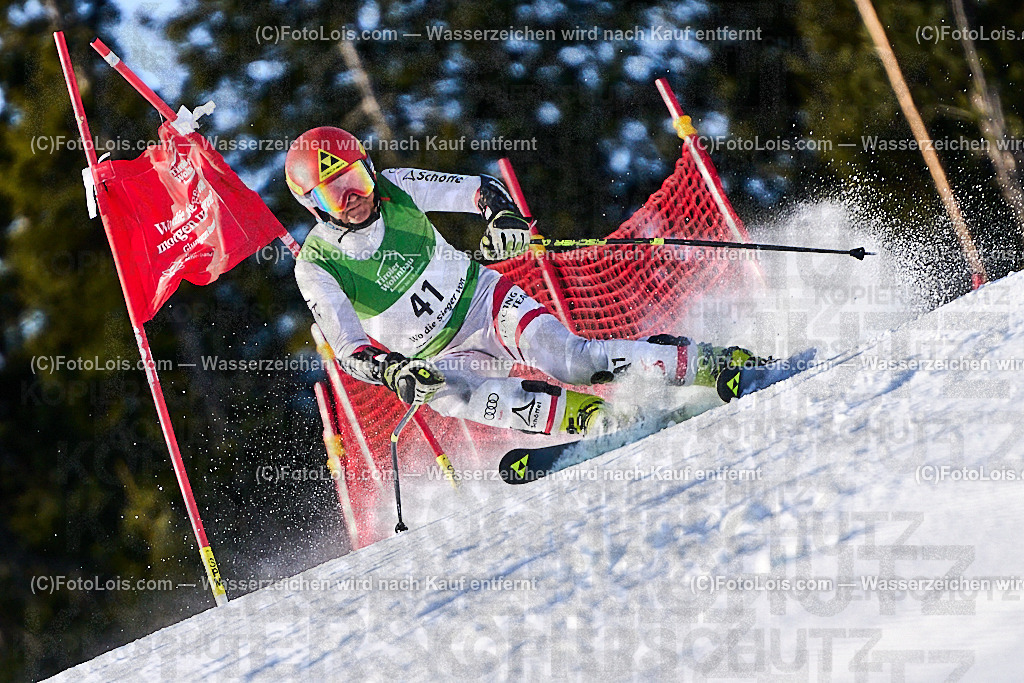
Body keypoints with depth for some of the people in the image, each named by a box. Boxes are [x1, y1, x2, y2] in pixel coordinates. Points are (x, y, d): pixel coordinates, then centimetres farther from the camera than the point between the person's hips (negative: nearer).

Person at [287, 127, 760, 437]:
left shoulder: (394, 189, -7)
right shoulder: (316, 267, -12)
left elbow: (479, 189, 1)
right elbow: (349, 351, -17)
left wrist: (504, 215, -22)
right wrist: (392, 372, -37)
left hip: (482, 299, 0)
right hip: (435, 357, 0)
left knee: (565, 357, -27)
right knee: (448, 394, -36)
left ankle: (709, 364, -24)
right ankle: (594, 421, -43)